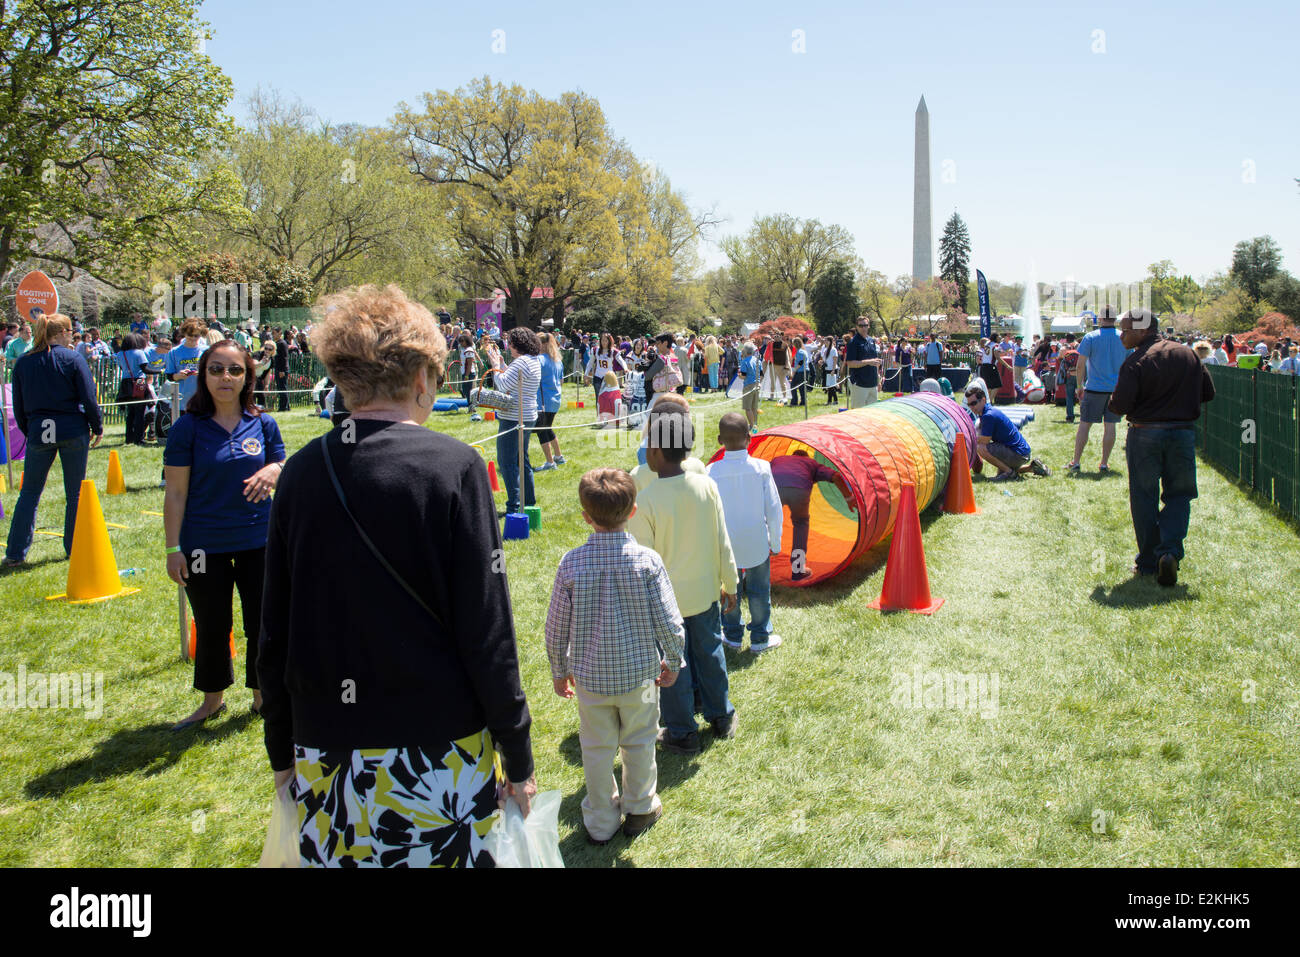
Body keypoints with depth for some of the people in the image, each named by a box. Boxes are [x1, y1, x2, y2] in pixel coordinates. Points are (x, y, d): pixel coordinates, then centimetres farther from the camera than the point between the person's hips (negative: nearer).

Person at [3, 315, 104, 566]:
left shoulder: (23, 363, 6)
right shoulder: (73, 359, -5)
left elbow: (18, 408, 8)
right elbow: (89, 399, -7)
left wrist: (29, 432, 19)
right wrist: (98, 428, 5)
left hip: (38, 432, 3)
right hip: (73, 431, -2)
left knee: (29, 493, 10)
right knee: (75, 494, 8)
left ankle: (15, 553, 8)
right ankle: (75, 549, 13)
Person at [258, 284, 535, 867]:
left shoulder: (301, 473, 0)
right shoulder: (453, 467, -12)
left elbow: (274, 633, 6)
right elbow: (487, 629, -12)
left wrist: (282, 752, 17)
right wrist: (518, 759, -2)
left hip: (325, 756, 4)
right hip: (437, 753, -3)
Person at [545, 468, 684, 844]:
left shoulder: (571, 563, -16)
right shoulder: (647, 560, -18)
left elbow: (556, 627, -7)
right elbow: (669, 622, -13)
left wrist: (559, 670, 9)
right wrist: (673, 661, 5)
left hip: (590, 676, 1)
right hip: (638, 673, 0)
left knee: (596, 749, 18)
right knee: (639, 743, 21)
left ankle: (600, 823, 34)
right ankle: (639, 809, 40)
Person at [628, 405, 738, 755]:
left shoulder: (645, 500, -24)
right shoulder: (707, 485, -11)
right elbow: (722, 542, -2)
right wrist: (729, 583, 12)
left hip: (666, 600, -4)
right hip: (705, 592, 4)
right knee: (709, 653, 23)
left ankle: (682, 733, 28)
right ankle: (721, 716, 40)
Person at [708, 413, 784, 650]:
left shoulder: (712, 472, -17)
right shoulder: (761, 468, -15)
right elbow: (774, 510, -8)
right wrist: (775, 542, 6)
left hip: (726, 544, 0)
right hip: (757, 543, 0)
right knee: (759, 591, 16)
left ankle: (732, 637, 33)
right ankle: (760, 639, 28)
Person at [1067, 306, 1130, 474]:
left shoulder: (1090, 337, -7)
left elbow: (1080, 366, -7)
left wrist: (1079, 386, 5)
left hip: (1095, 388, -2)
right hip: (1117, 388, 3)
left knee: (1085, 424, 3)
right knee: (1110, 425, 7)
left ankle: (1076, 463, 4)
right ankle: (1104, 464, 10)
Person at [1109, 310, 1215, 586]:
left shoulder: (1136, 362, -13)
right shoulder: (1188, 355, 4)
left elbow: (1119, 406, -16)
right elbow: (1208, 393, 8)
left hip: (1144, 434, -3)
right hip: (1183, 432, 3)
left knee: (1144, 499, 8)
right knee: (1178, 495, 13)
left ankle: (1148, 562, 11)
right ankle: (1170, 551, -6)